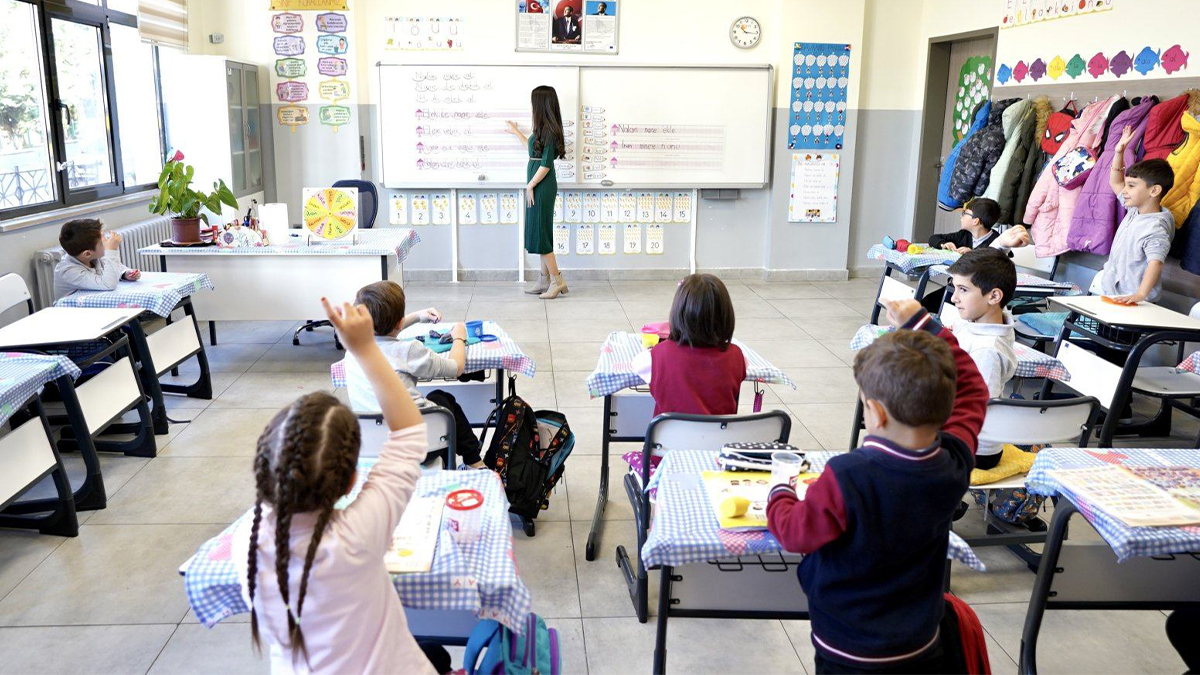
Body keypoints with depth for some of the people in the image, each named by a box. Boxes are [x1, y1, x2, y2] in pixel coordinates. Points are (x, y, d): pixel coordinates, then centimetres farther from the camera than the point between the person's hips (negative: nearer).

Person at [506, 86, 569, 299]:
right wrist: (516, 133, 42)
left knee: (539, 232, -7)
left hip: (542, 186, -10)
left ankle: (557, 280, -2)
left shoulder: (550, 130, -16)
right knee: (540, 232, 11)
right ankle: (545, 279, 16)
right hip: (538, 185, 10)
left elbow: (546, 164, -19)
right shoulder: (543, 128, 13)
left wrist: (530, 186, -14)